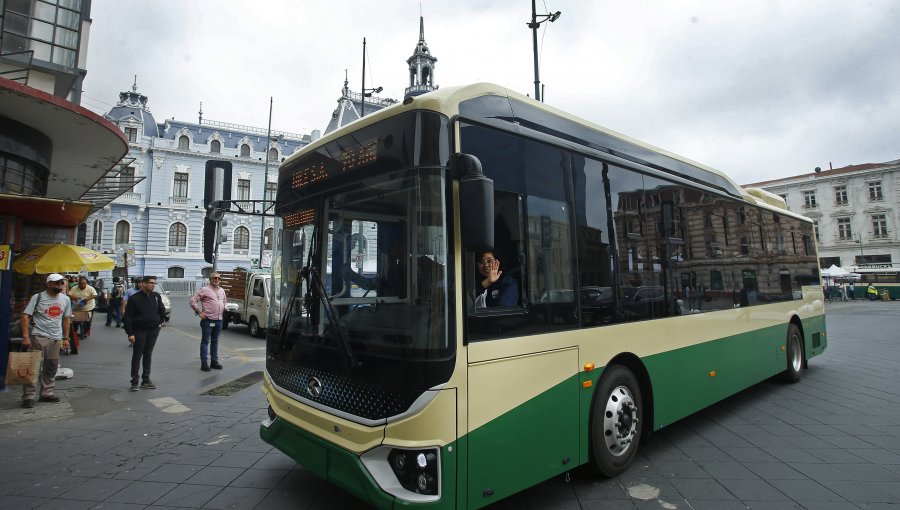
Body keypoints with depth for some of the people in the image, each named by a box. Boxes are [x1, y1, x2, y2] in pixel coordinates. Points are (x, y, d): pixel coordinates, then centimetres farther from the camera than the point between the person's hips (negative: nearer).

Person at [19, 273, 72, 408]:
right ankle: (28, 396, 2)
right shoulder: (37, 297, -6)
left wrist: (66, 337, 10)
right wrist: (25, 336, -16)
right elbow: (25, 316, -9)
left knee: (51, 368, 11)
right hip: (38, 336, -5)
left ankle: (46, 393, 22)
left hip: (56, 338, 5)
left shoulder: (66, 299, 8)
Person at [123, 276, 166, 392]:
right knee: (137, 356, 1)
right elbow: (128, 317, -9)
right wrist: (130, 333, -13)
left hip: (153, 330, 4)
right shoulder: (134, 298, -8)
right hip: (139, 331, -4)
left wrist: (161, 321, 12)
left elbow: (162, 310, 21)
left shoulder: (156, 296, 5)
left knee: (148, 355, 10)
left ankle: (146, 380, 16)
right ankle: (134, 381, 8)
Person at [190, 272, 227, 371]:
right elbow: (193, 301, -8)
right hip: (208, 320, -6)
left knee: (215, 341, 13)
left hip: (219, 320, 6)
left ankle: (214, 361, 20)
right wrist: (199, 312, -10)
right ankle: (204, 363, 1)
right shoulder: (205, 290, -6)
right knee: (205, 341, -1)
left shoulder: (222, 291, 14)